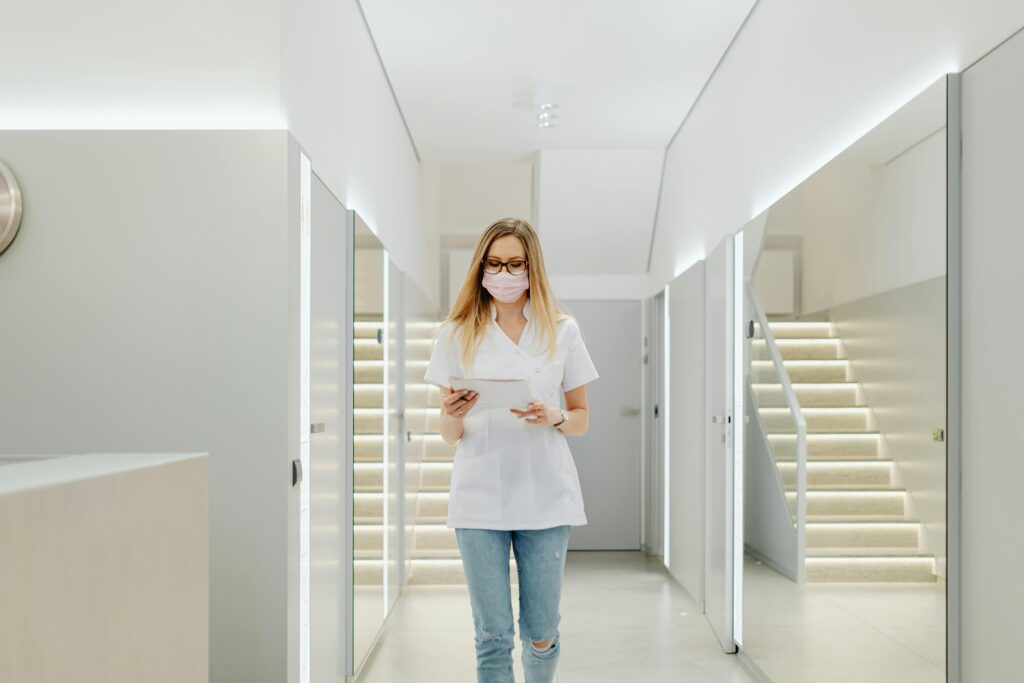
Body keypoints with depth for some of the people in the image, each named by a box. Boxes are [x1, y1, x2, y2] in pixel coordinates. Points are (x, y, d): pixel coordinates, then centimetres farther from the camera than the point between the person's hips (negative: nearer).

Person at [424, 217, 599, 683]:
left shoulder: (562, 330, 5)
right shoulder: (456, 334, 5)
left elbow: (582, 418, 10)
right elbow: (449, 434, 7)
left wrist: (554, 418, -12)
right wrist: (454, 414, -16)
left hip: (546, 497, 1)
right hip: (479, 498, 0)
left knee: (541, 634, 9)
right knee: (492, 636, 4)